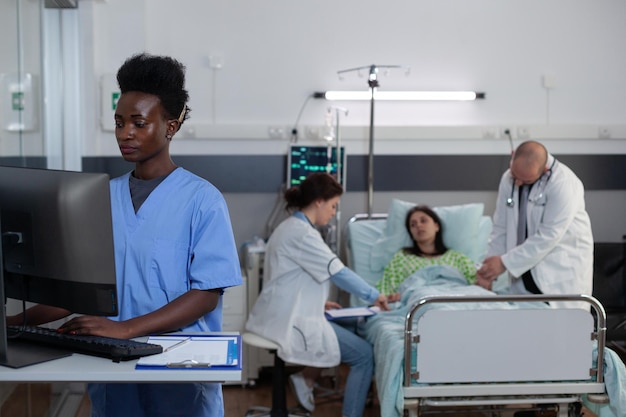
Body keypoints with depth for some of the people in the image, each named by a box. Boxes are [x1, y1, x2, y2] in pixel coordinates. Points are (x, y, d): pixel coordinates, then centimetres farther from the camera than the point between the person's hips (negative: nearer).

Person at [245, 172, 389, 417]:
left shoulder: (293, 227, 13)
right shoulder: (302, 233, -19)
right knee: (364, 355, -6)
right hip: (289, 320, -10)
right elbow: (338, 272, -18)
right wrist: (374, 296, -6)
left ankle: (306, 379, 16)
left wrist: (318, 302, 14)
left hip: (287, 313, 10)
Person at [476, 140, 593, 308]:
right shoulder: (508, 179, 2)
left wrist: (505, 262, -19)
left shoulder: (563, 183, -19)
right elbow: (501, 228, 6)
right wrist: (489, 270, -1)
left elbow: (548, 236, -22)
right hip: (525, 270, 5)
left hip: (563, 268, -5)